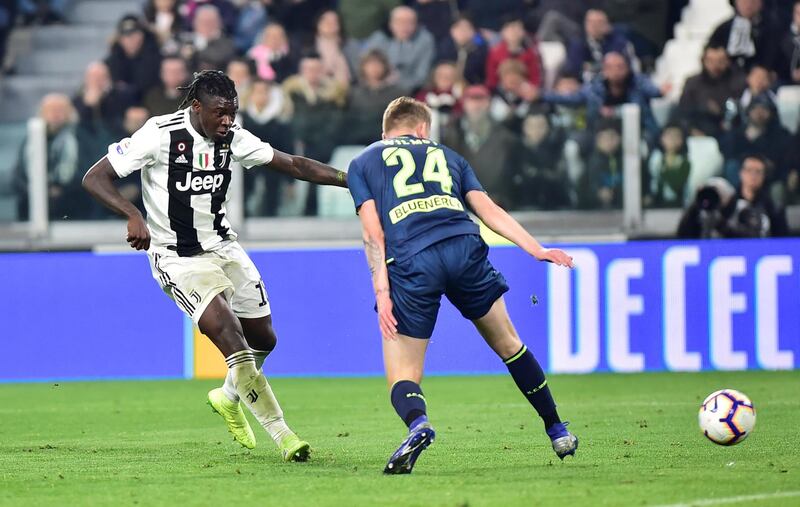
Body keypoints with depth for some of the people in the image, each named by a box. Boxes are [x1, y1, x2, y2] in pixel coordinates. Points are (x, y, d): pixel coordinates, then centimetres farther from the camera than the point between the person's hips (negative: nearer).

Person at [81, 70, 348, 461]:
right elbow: (94, 179, -18)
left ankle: (229, 397, 42)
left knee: (263, 338, 9)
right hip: (177, 258, -7)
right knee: (227, 331, -22)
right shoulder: (161, 134, -18)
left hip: (222, 246, 7)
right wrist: (133, 217, -32)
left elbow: (293, 165, 6)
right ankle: (281, 434, -18)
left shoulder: (232, 138, -2)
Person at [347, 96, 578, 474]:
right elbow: (490, 211, 18)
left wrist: (382, 293, 0)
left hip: (409, 263, -2)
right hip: (465, 250, 2)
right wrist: (537, 250, 14)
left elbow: (373, 232, 7)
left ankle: (417, 424, -31)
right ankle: (557, 430, 29)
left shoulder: (361, 164, 21)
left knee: (402, 378, 3)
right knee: (508, 345, 23)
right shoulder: (446, 155, 29)